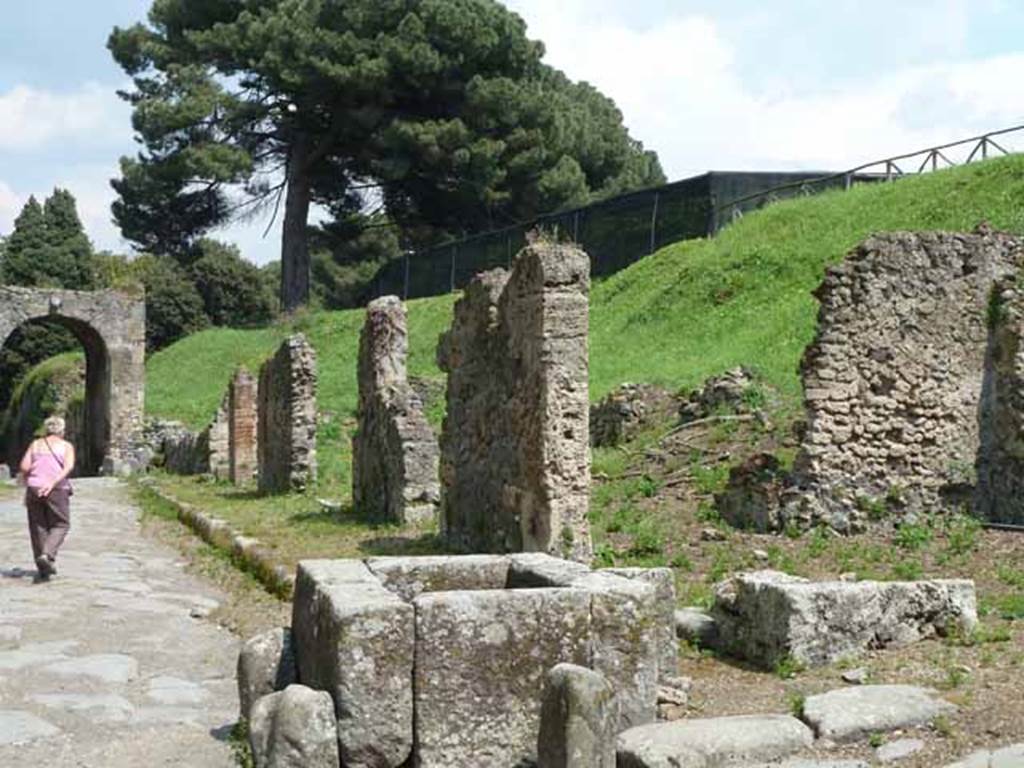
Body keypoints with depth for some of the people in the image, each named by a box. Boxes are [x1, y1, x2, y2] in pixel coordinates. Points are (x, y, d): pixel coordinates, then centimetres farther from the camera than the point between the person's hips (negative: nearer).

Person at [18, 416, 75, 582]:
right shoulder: (66, 446, 7)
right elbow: (69, 466, -11)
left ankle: (44, 569, 13)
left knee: (38, 527, 11)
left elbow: (24, 467, 2)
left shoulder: (35, 445, 13)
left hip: (34, 488, 3)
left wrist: (28, 481, 18)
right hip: (57, 490, -3)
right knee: (61, 525, 10)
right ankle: (47, 555, -14)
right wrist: (53, 483, -17)